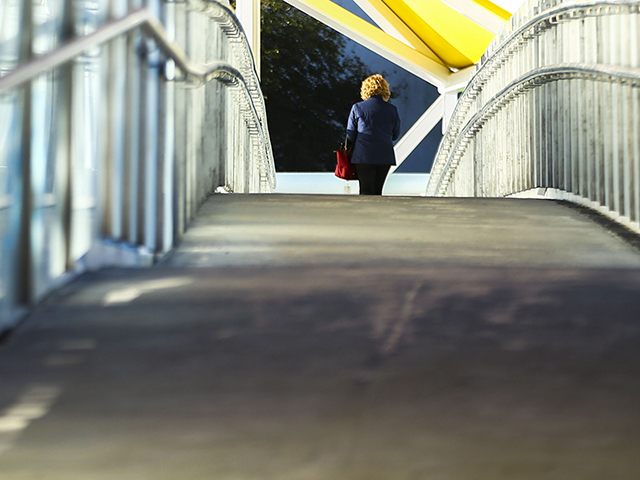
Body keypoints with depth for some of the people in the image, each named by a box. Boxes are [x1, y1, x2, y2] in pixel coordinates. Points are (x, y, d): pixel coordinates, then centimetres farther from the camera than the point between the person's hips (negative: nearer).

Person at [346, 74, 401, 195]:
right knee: (377, 191, 11)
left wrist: (349, 149, 21)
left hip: (364, 156, -2)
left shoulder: (358, 108, -3)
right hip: (385, 157, 2)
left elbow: (350, 134, 3)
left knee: (366, 191, -2)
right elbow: (395, 135, 12)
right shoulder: (392, 110, 2)